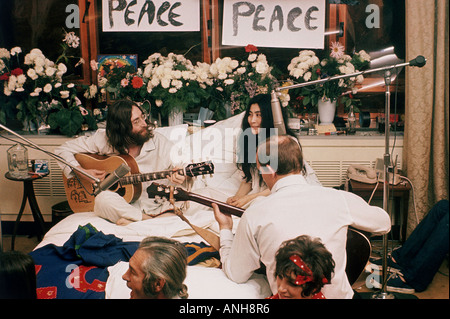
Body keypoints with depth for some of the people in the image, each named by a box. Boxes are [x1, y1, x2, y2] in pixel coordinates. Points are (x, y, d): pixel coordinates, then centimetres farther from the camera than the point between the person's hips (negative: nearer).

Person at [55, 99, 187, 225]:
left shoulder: (158, 142, -4)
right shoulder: (104, 139, -4)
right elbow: (63, 150, 2)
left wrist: (181, 177, -29)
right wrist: (81, 172, -14)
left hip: (154, 205, 0)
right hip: (120, 205, 1)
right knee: (104, 198, -35)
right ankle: (150, 220, -18)